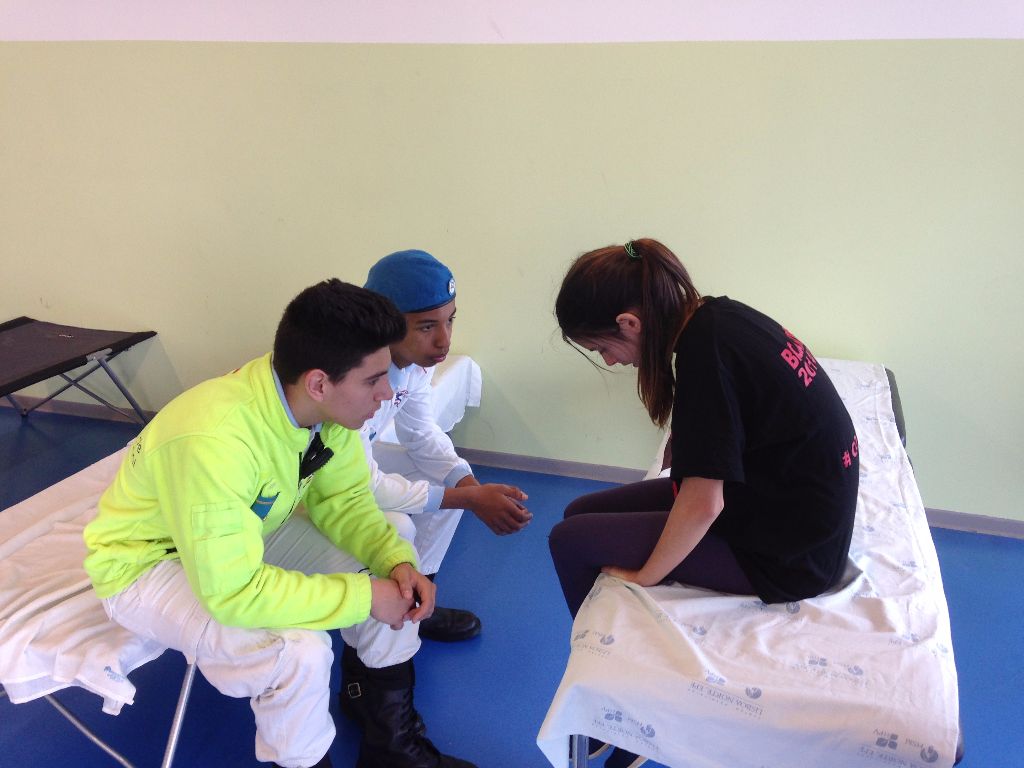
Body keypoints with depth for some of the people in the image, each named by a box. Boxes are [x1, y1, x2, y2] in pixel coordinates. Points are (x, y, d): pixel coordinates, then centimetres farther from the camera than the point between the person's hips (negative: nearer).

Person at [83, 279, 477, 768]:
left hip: (250, 526, 7)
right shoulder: (213, 441, -39)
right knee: (299, 651, -29)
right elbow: (231, 589, -36)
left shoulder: (327, 406, -18)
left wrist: (397, 559, -22)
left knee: (393, 579, -6)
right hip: (148, 562, -6)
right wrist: (363, 596, -29)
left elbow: (342, 498, -5)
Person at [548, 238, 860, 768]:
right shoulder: (717, 315, -1)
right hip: (787, 497, 9)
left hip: (785, 552, -9)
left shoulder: (705, 349, -26)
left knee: (570, 541, -5)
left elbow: (703, 505, -25)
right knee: (583, 514, 8)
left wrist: (642, 577, -11)